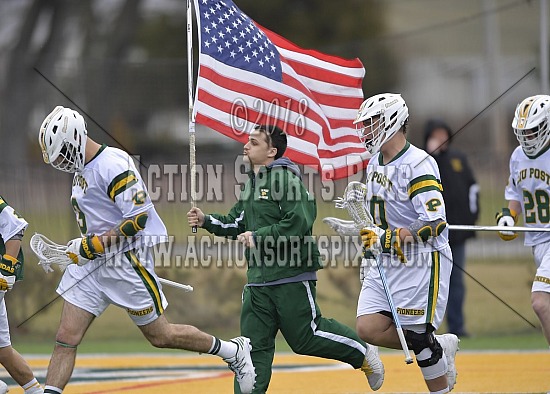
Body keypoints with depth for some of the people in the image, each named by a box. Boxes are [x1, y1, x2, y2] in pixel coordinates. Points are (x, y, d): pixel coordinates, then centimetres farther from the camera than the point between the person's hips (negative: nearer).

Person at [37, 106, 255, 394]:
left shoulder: (113, 165, -19)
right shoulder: (83, 169, 11)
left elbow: (138, 217, -25)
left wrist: (93, 245, -21)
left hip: (127, 262, -9)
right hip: (91, 264, 9)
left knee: (160, 336, 3)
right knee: (66, 338, -2)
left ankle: (233, 352, 22)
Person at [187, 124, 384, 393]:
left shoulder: (285, 178, -12)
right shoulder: (252, 182, 16)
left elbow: (299, 222, -22)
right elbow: (237, 224, 22)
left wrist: (259, 237, -19)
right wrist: (206, 221, 6)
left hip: (292, 276, -8)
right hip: (259, 279, 8)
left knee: (305, 337, 0)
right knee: (254, 343, 3)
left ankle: (363, 353, 20)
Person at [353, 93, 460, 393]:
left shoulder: (418, 164, -17)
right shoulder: (375, 163, 12)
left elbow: (435, 222, -24)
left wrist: (388, 239, -28)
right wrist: (370, 246, 18)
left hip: (422, 264, -8)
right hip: (386, 263, 9)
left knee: (418, 337, -8)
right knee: (369, 329, -3)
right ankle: (441, 347, 14)